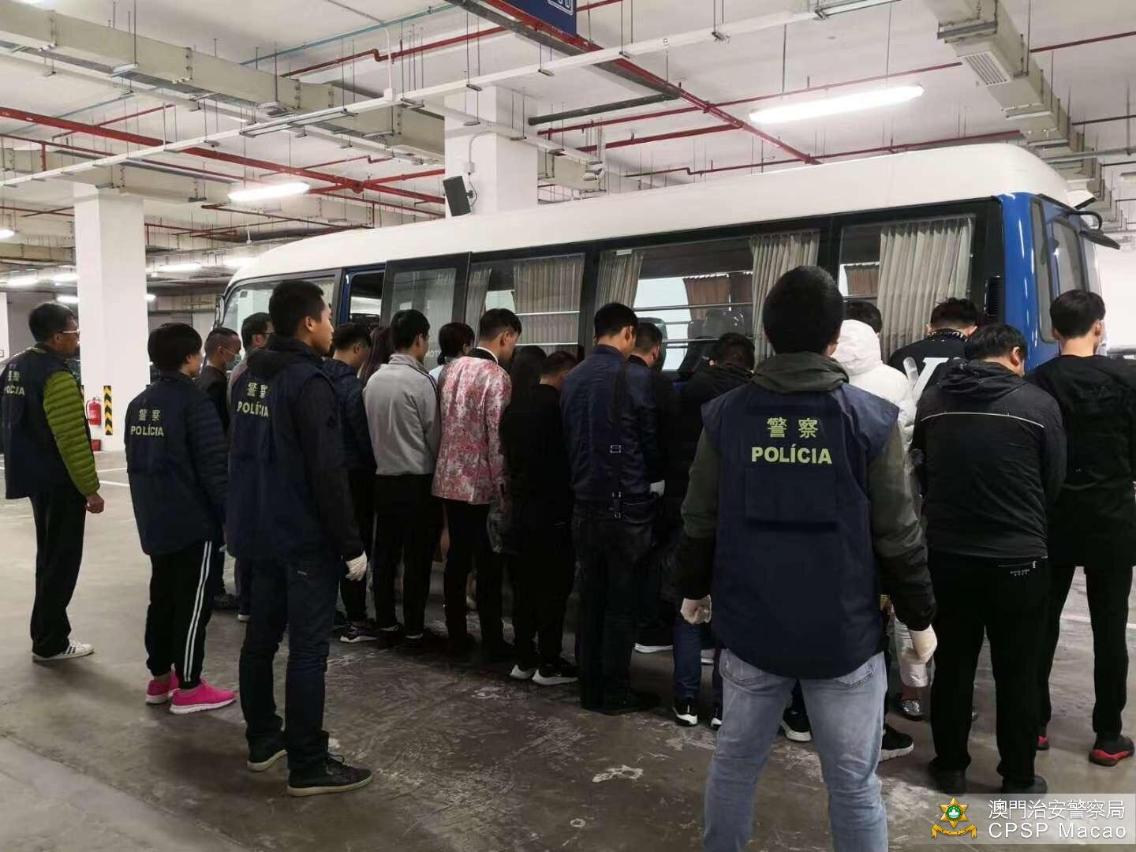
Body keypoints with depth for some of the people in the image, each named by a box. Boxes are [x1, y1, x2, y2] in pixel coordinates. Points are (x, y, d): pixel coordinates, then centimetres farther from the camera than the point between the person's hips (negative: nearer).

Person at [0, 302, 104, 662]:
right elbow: (73, 440, -23)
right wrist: (90, 488, -18)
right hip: (59, 482, -10)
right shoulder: (57, 376, -21)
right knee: (62, 561, 0)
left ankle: (47, 634, 28)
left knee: (49, 556, 19)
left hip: (34, 477, 10)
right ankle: (50, 643, 8)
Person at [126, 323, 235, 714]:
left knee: (162, 597, 17)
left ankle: (160, 677, 25)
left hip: (155, 520, 8)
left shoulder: (139, 403, 11)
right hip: (192, 520, -8)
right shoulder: (195, 401, -15)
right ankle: (188, 688, 6)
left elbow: (134, 464, 16)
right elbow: (213, 467, -19)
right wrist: (229, 514, -12)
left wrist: (149, 506, 21)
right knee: (192, 603, 0)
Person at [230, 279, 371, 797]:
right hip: (305, 536, -9)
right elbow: (327, 472, -23)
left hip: (259, 529, 9)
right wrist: (351, 545, -17)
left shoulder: (250, 376, 9)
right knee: (307, 649, -2)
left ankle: (262, 739, 30)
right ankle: (307, 766, 6)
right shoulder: (308, 381, -19)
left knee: (261, 636, 17)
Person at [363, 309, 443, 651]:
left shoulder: (373, 380, 4)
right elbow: (434, 434, -8)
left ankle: (387, 624, 21)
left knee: (385, 554, 12)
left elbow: (371, 430, 9)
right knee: (417, 559, 2)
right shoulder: (420, 381, -14)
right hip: (417, 480, -6)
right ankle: (414, 630, 9)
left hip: (384, 477, 6)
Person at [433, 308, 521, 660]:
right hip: (482, 485, -7)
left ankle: (457, 638, 21)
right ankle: (493, 644, 11)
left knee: (456, 559, 13)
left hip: (450, 479, 7)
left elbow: (442, 425, 11)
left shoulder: (450, 370, 8)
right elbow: (498, 439, -18)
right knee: (488, 566, 2)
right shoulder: (497, 377, -15)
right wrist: (504, 488, -11)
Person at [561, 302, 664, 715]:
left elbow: (570, 440, 10)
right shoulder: (636, 378, -13)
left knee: (591, 600, 14)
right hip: (626, 506, -6)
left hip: (585, 504, 6)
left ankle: (590, 687, 22)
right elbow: (652, 444, -6)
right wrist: (651, 477, 13)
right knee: (622, 603, 5)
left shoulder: (572, 379, 5)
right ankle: (615, 692, 14)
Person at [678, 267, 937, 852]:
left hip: (749, 626, 2)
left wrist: (693, 589, 17)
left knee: (735, 760, 18)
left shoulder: (725, 415, -5)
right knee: (853, 782, 11)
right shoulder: (871, 419, -10)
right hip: (844, 632, -2)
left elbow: (699, 522, 0)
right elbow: (898, 535, -7)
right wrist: (919, 617, 8)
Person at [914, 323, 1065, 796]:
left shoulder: (932, 401, -2)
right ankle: (1019, 779, 24)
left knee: (952, 663, 15)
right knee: (1017, 673, 11)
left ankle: (950, 766, 28)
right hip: (1018, 557, -2)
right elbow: (1053, 483, 1)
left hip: (947, 553, 3)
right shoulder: (1038, 403, -10)